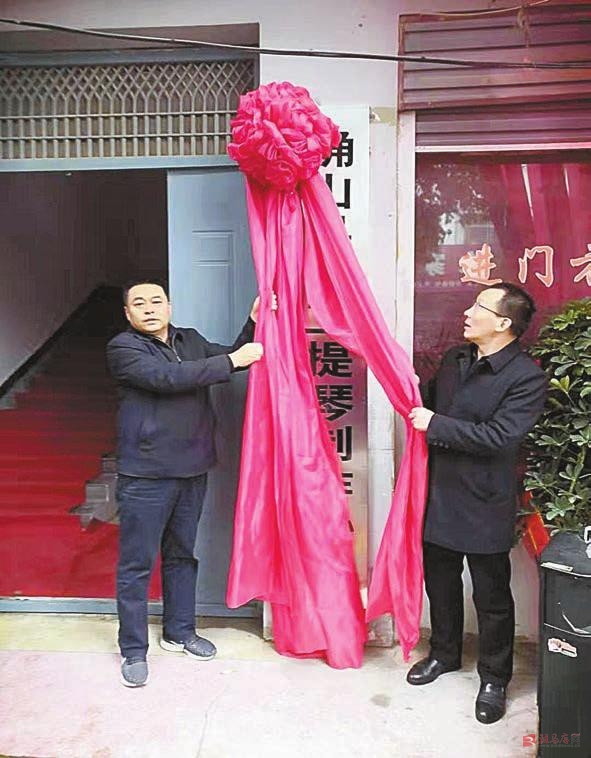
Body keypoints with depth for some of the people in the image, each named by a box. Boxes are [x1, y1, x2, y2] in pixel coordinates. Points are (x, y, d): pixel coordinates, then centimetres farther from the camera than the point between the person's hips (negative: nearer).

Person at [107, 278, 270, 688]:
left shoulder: (191, 340, 11)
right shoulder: (123, 348, -9)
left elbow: (232, 357, 16)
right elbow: (168, 378, -23)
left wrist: (254, 323, 0)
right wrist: (232, 360, -22)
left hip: (192, 470, 6)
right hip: (145, 474, -5)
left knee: (182, 555, 18)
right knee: (137, 564, 4)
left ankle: (180, 631, 35)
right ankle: (134, 650, 21)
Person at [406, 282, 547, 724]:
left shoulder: (527, 377, -16)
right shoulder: (454, 359, 6)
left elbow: (497, 436, -25)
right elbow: (432, 405, 20)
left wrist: (435, 424, -21)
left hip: (485, 504, -6)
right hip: (441, 493, 7)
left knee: (492, 595, 11)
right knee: (441, 582, 21)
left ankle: (494, 680, 32)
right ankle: (445, 653, 43)